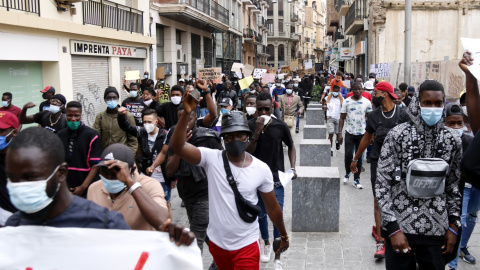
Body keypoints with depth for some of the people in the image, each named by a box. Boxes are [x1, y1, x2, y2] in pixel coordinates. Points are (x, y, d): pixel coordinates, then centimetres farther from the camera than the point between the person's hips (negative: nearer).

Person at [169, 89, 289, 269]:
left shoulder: (262, 169, -10)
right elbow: (177, 147, -27)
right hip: (216, 242, 2)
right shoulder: (211, 158, -13)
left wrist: (283, 235, 12)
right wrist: (186, 113, -39)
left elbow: (272, 207, 2)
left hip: (246, 245, -2)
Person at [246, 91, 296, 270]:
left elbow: (291, 146, 9)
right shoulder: (250, 125, -8)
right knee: (260, 214, 16)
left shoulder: (280, 126, -7)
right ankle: (266, 244, 42)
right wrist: (257, 132, -25)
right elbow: (247, 152, -13)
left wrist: (292, 168, -2)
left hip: (276, 178, -1)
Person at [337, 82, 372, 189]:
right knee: (348, 154, -7)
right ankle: (347, 173, 20)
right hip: (349, 133, -1)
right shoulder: (347, 102, -1)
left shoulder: (367, 102, 2)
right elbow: (342, 118, 1)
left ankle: (356, 180, 14)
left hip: (362, 133, 1)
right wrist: (340, 133, -7)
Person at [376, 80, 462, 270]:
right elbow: (382, 183, -8)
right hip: (399, 227, -3)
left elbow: (453, 185, 11)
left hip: (436, 229, 3)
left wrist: (453, 225, 8)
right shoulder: (397, 135, -9)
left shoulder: (452, 140, 2)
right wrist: (393, 228, -12)